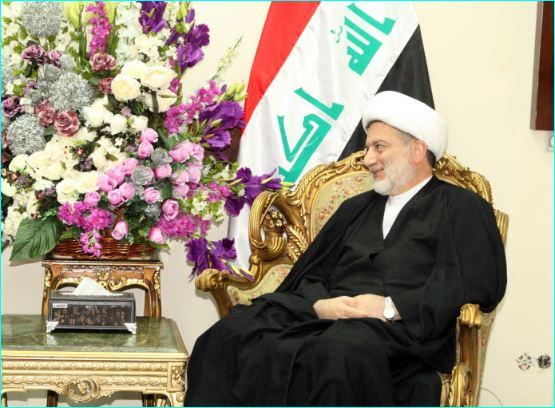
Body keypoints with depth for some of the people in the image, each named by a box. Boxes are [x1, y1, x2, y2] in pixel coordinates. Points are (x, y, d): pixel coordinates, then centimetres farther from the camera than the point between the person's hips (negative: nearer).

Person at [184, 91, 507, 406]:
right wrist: (320, 304, -4)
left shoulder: (462, 209, 12)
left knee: (341, 351, -42)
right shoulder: (355, 209, 31)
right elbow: (309, 272, 22)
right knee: (231, 334, -24)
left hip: (399, 329, -5)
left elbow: (480, 283, -4)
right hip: (326, 319, 5)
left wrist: (391, 307, -12)